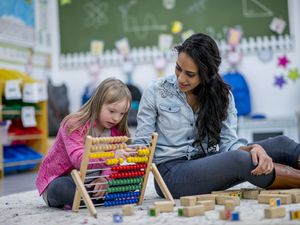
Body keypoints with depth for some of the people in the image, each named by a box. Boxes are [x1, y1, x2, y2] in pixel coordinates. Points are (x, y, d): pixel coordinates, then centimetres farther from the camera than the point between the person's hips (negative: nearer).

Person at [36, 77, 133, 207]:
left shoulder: (116, 130, -2)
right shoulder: (74, 124, -21)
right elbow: (79, 159, -37)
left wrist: (104, 178, -31)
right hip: (58, 180, -6)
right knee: (62, 188, -41)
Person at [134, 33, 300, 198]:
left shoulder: (222, 95, 5)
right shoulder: (155, 92, -3)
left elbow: (228, 141, -2)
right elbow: (142, 145, 1)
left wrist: (253, 148, -23)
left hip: (210, 164, 4)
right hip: (171, 171, -4)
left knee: (280, 144, -13)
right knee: (240, 160, -31)